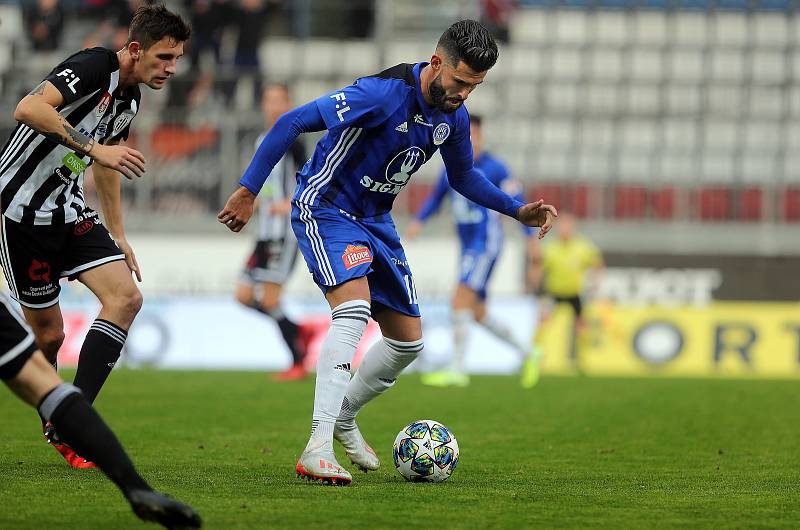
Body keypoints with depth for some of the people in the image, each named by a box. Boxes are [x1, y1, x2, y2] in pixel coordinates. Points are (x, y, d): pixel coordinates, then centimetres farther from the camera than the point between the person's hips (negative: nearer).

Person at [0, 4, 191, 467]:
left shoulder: (130, 100, 9)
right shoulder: (94, 67, -19)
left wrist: (118, 236, 24)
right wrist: (92, 147, -36)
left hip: (69, 212, 8)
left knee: (126, 297, -11)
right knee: (49, 333, -3)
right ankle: (57, 428, 19)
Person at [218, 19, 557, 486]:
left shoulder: (455, 115, -3)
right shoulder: (384, 93, -27)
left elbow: (463, 176, 18)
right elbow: (293, 122, -24)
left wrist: (520, 211, 8)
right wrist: (248, 191, -24)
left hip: (376, 220, 8)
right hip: (326, 207, -8)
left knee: (408, 341, 9)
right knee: (355, 310, -30)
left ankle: (343, 416, 34)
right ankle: (318, 449, -35)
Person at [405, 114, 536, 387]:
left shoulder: (494, 168, -8)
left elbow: (517, 202, -5)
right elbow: (436, 197, 21)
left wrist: (532, 237, -6)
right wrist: (419, 221, 4)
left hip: (486, 244, -8)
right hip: (468, 248, 8)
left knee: (461, 300, -20)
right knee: (478, 314, 11)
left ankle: (457, 370, -21)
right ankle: (524, 353, 29)